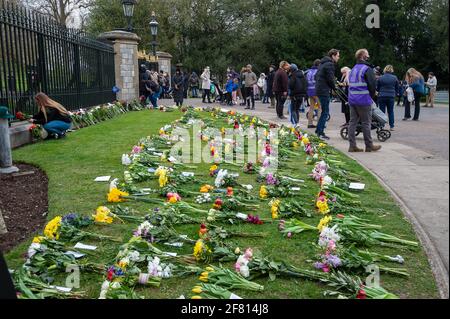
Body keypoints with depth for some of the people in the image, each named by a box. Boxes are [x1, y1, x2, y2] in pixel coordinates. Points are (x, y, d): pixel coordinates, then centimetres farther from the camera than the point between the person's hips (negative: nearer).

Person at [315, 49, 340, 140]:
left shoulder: (323, 63, 18)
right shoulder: (330, 64, -12)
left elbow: (316, 76, 23)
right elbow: (330, 79, -16)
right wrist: (334, 87, -1)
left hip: (319, 89, 10)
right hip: (324, 91, -10)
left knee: (324, 111, 16)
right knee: (325, 112, -5)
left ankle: (318, 130, 19)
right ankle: (320, 133, -4)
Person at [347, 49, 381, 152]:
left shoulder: (353, 69, 15)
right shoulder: (367, 69, -10)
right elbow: (372, 85, -15)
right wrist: (371, 96, 4)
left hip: (352, 100, 7)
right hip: (364, 101, -7)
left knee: (352, 122, 7)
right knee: (366, 123, 1)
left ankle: (352, 146, 8)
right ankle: (369, 146, 10)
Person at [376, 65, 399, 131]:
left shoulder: (380, 78, -5)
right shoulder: (395, 78, 0)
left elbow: (377, 88, 4)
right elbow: (397, 89, 9)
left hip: (382, 97, -1)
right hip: (391, 97, 1)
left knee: (382, 112, 4)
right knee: (391, 112, 11)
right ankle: (391, 126, 13)